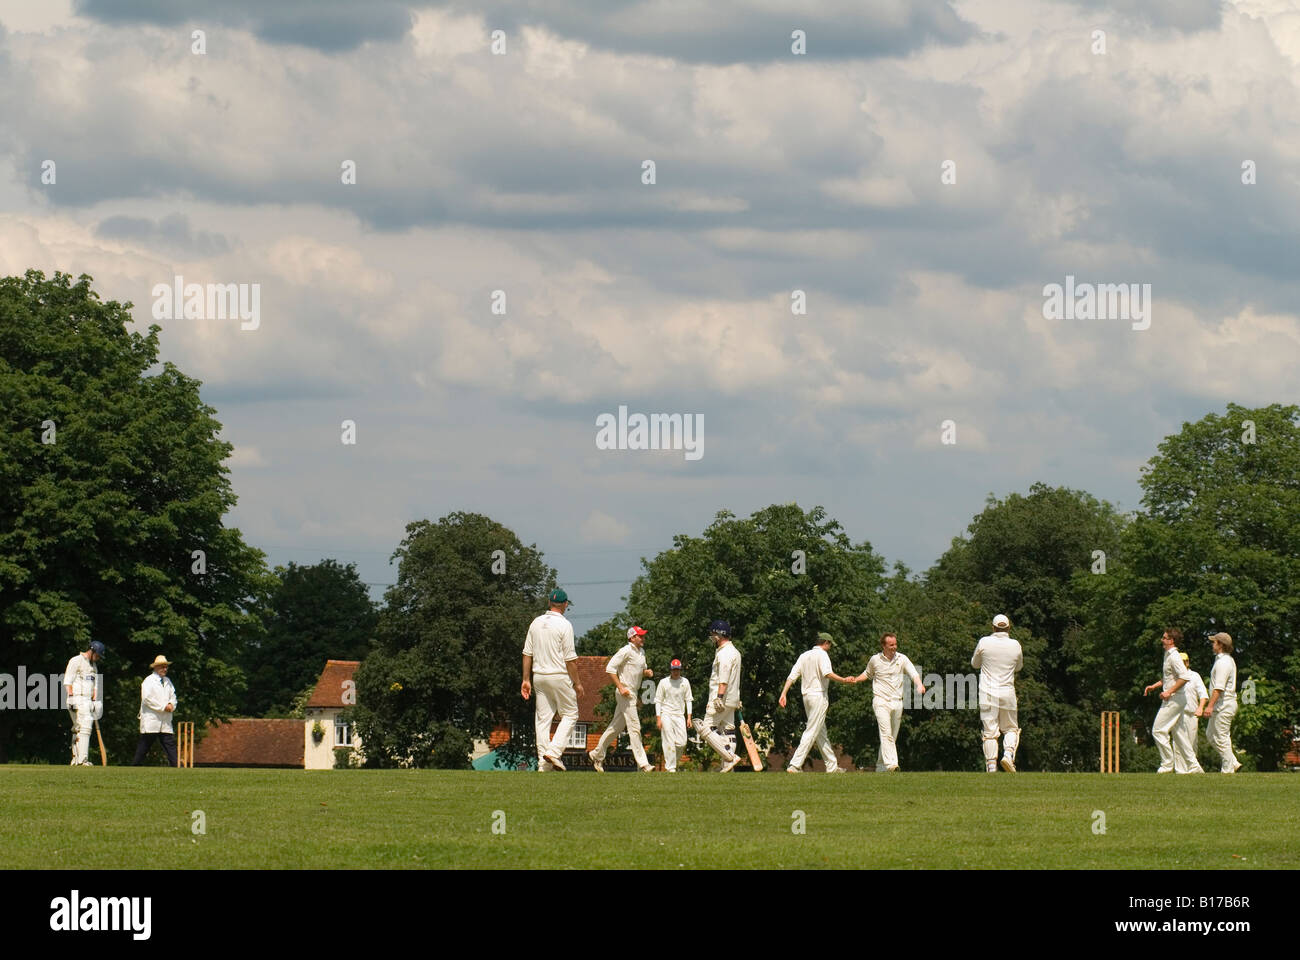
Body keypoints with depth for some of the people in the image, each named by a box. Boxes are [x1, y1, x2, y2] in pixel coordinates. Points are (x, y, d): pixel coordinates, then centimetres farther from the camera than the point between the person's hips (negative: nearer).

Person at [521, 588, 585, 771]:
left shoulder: (536, 623, 8)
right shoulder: (564, 625, -10)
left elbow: (527, 653, 8)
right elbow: (570, 658, -12)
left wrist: (526, 679, 13)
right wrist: (577, 683, -5)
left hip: (539, 677, 6)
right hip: (559, 676, -6)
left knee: (543, 718, 7)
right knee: (570, 714, 5)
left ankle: (543, 763, 3)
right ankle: (554, 751, -11)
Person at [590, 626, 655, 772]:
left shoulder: (641, 652, 15)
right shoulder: (627, 651, -12)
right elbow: (610, 668, -16)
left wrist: (647, 672, 3)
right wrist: (620, 687, -21)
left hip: (633, 693, 9)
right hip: (625, 693, -9)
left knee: (617, 726, 15)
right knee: (634, 727, -12)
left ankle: (597, 755, 27)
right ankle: (642, 763, -15)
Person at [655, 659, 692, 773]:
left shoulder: (685, 682, 7)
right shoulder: (663, 682, -1)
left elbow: (688, 700, 11)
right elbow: (658, 701, 1)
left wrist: (689, 717, 3)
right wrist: (658, 719, -7)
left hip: (679, 715, 3)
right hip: (666, 714, -3)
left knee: (682, 743, -6)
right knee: (669, 742, -10)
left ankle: (674, 761, 18)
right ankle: (670, 767, -9)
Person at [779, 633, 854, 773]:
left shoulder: (804, 655, 15)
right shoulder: (822, 654, -7)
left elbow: (792, 676, 8)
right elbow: (827, 673, -24)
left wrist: (783, 694, 4)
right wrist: (843, 680, -23)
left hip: (806, 697, 8)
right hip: (819, 695, -8)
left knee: (821, 732, 15)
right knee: (811, 732, -9)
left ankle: (832, 765, 20)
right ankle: (795, 765, -18)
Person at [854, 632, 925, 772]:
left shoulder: (902, 659, 5)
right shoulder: (875, 660, 4)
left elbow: (914, 674, -6)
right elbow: (868, 674, 22)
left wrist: (919, 685, -26)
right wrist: (855, 680, 4)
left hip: (897, 702, 3)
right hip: (881, 701, -3)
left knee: (893, 737, 8)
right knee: (886, 733, -19)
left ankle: (880, 765, 21)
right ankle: (891, 763, -30)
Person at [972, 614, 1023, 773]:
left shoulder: (984, 642, -4)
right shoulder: (1015, 645, 0)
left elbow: (975, 664, 11)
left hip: (988, 693, -1)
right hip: (1008, 693, 1)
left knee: (990, 731, 2)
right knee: (1011, 729, 14)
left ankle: (991, 766, -4)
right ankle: (1008, 754, -12)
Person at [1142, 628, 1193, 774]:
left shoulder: (1174, 657, -15)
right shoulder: (1168, 655, 16)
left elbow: (1185, 677, -25)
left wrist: (1169, 692, -22)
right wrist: (1153, 686, 18)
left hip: (1173, 699, -10)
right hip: (1174, 700, 10)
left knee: (1158, 731, -9)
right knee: (1178, 733, 11)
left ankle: (1167, 765, -7)